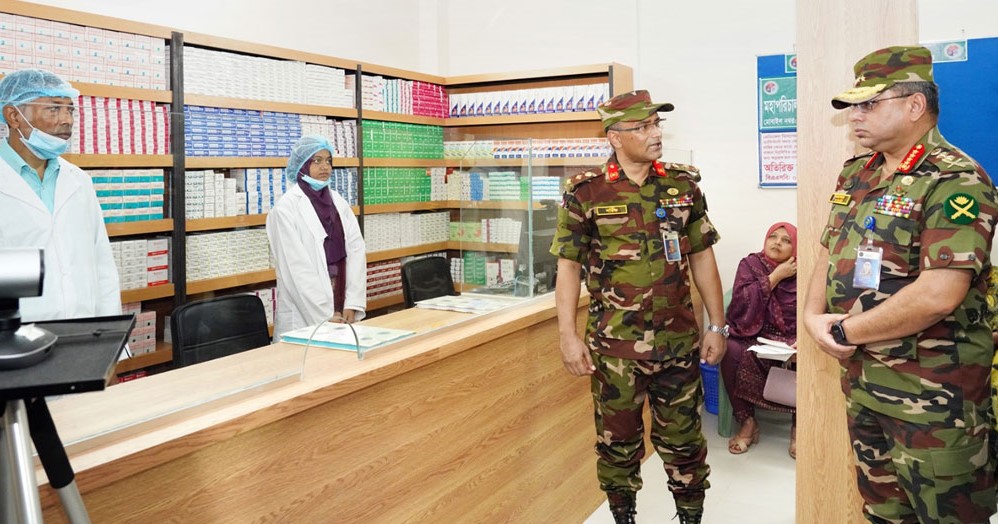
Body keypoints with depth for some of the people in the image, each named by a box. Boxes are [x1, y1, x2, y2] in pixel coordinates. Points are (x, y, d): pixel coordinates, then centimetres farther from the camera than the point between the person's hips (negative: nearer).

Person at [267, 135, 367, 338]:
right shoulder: (286, 207, -8)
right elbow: (296, 267, -13)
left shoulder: (338, 202, 8)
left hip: (342, 311, 5)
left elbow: (356, 250, 1)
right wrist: (325, 315, -15)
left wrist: (352, 305, -9)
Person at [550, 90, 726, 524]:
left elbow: (702, 258, 7)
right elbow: (568, 266, -4)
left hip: (679, 341, 2)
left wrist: (717, 325, 6)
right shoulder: (586, 193, -6)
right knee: (618, 439, 13)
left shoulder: (684, 185, 3)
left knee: (683, 437, 13)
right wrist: (568, 335, -9)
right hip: (614, 345, -2)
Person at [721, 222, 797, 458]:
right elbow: (741, 302, -13)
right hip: (755, 337, 0)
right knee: (730, 351, -31)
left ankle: (799, 426, -9)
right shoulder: (750, 265, 2)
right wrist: (775, 277, -13)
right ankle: (747, 422, -14)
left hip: (792, 342, 0)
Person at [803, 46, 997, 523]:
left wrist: (846, 332, -16)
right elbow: (829, 252, 15)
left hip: (933, 393, -7)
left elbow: (938, 294, -27)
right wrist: (814, 317, -3)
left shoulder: (955, 182, -17)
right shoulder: (856, 174, 9)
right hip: (860, 377, 8)